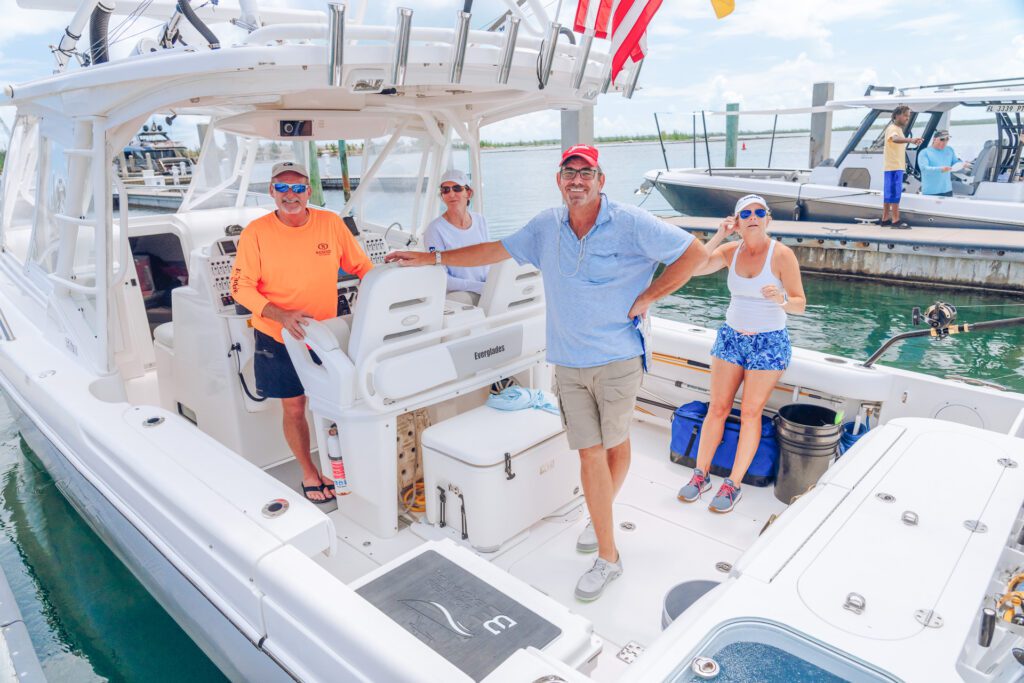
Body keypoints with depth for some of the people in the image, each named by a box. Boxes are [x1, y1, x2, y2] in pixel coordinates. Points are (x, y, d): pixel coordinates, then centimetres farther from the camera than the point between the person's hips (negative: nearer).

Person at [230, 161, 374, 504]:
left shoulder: (331, 223, -6)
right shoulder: (256, 232, -12)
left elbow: (362, 266, 4)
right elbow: (241, 286, -12)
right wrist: (281, 315, -26)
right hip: (279, 340, -1)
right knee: (294, 409, 11)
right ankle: (309, 473, 33)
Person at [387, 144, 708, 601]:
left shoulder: (630, 224, -7)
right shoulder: (547, 226, 7)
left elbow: (695, 253, -4)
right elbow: (496, 250, 15)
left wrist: (647, 297, -9)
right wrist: (430, 259, 15)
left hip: (618, 359, -3)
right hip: (569, 362, 3)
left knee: (615, 443, 6)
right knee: (590, 453, 5)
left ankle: (601, 514, 32)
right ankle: (607, 556, 20)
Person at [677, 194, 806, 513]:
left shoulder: (782, 255, -12)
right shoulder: (731, 250, -1)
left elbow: (800, 304, -12)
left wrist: (781, 300, -34)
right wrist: (718, 236, -16)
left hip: (769, 343, -3)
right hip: (731, 336, 4)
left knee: (750, 413, 1)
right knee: (718, 407, 5)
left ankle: (733, 485, 9)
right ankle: (701, 475, 15)